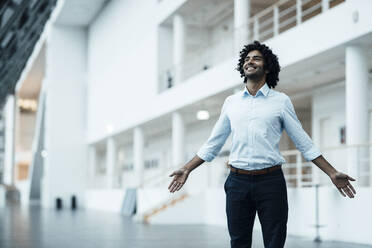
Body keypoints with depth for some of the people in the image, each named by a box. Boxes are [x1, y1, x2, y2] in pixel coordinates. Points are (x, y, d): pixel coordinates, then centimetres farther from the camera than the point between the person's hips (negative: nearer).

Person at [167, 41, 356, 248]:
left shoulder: (281, 101, 5)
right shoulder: (231, 102, 12)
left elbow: (304, 143, 6)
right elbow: (213, 144, 18)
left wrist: (332, 173, 0)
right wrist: (187, 169, 13)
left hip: (271, 182, -2)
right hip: (238, 182, 2)